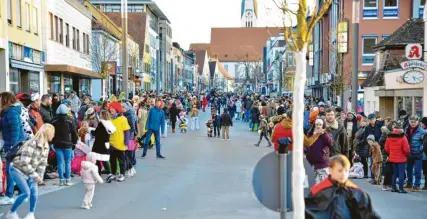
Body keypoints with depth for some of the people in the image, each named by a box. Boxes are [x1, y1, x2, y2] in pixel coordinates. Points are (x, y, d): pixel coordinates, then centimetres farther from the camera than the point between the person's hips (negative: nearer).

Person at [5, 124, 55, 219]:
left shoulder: (46, 146, -4)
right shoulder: (32, 144, -29)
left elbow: (43, 163, 3)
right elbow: (24, 163, -29)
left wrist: (40, 175, -9)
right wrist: (35, 175, -25)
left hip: (28, 172, 7)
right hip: (17, 169, -7)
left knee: (34, 191, -5)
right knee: (26, 192, -16)